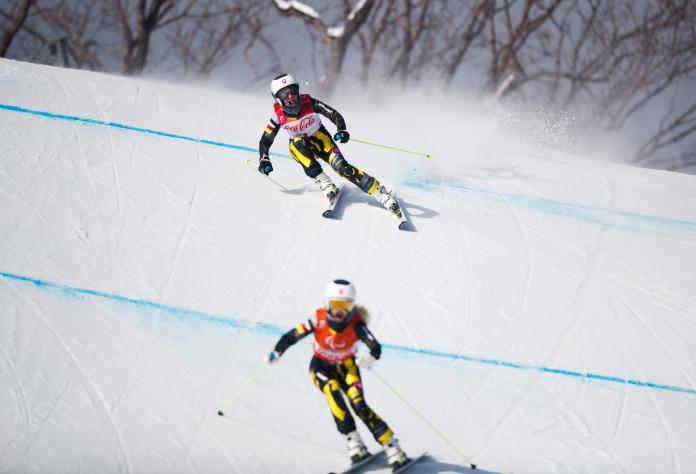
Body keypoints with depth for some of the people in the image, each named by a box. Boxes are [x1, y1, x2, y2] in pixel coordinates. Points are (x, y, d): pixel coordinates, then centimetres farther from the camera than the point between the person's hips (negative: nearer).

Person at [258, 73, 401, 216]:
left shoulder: (308, 103, -23)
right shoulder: (278, 116, -19)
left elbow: (334, 115, -19)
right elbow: (265, 141, -9)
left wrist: (342, 130, -38)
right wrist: (264, 160, -26)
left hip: (320, 138, -1)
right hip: (299, 146, 1)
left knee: (341, 166, -23)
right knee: (298, 142, -34)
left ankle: (382, 194, -20)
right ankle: (324, 183, -29)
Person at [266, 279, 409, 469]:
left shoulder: (356, 324, -27)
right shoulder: (319, 320, -25)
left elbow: (376, 348, -34)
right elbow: (292, 336, -18)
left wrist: (370, 357, -55)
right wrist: (276, 352, -32)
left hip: (346, 366, -1)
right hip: (322, 367, 1)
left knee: (359, 405, -21)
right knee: (333, 393, -30)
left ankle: (392, 447, -15)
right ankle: (354, 443, -26)